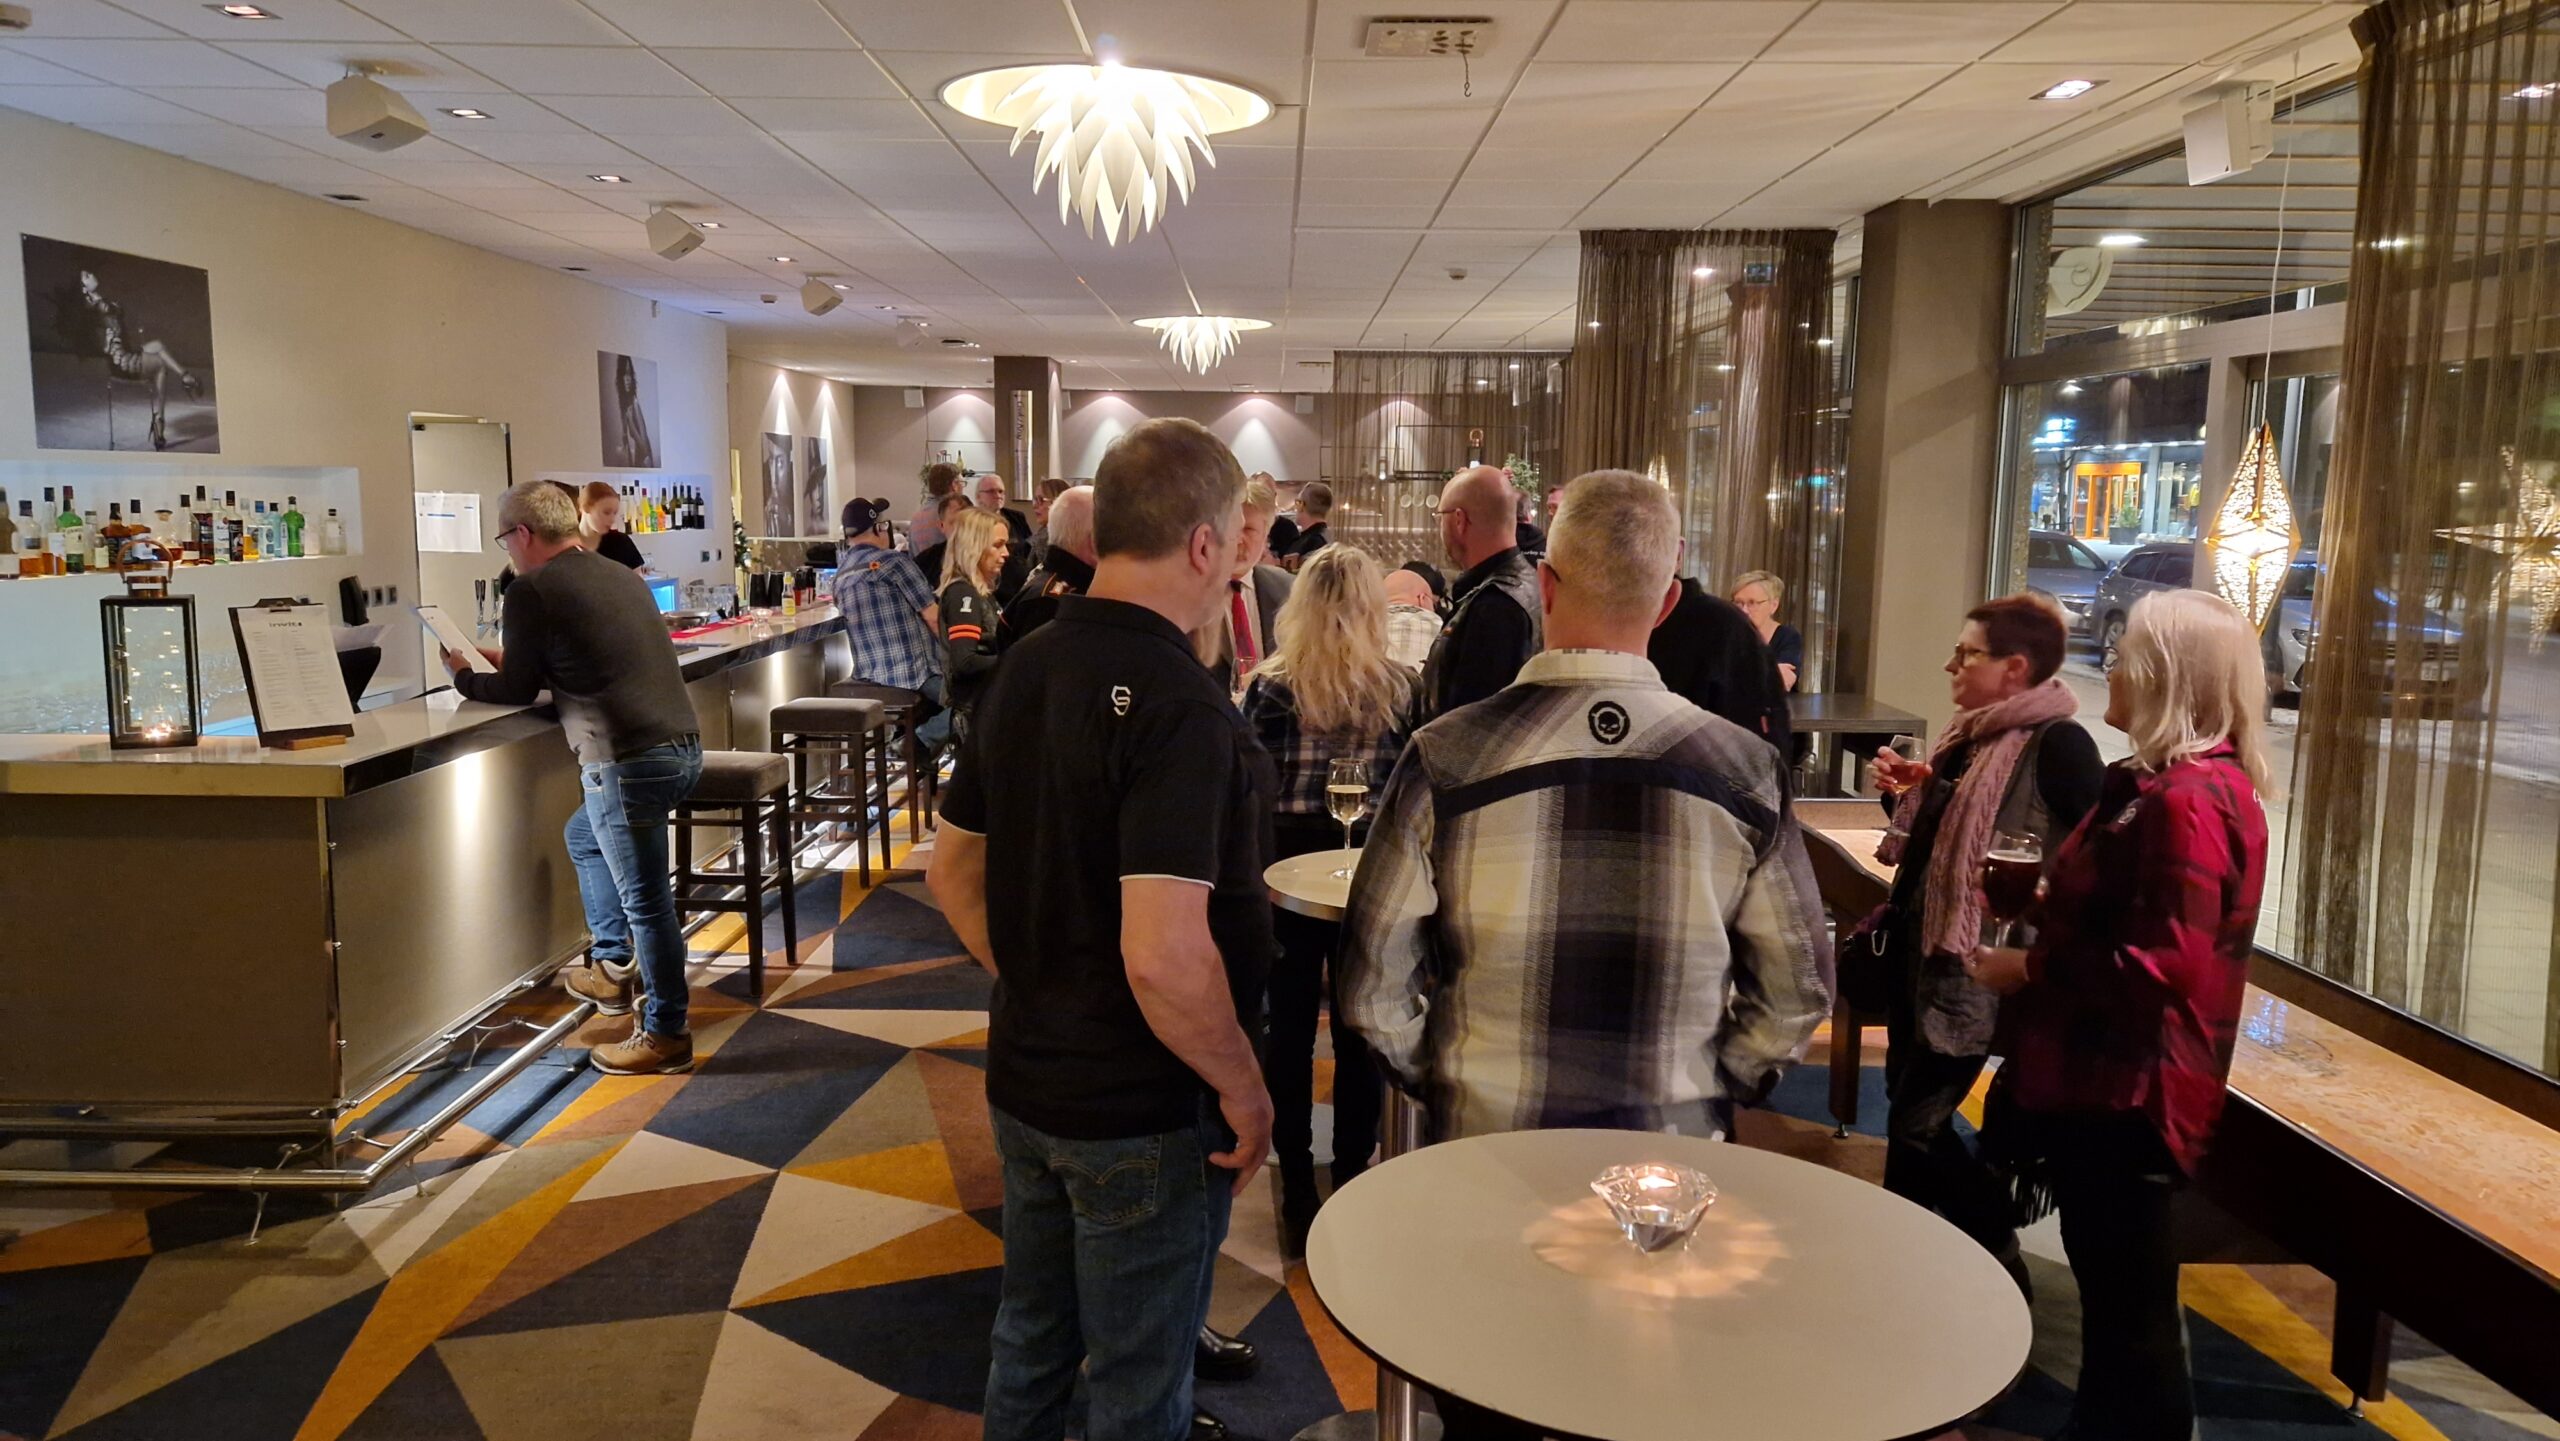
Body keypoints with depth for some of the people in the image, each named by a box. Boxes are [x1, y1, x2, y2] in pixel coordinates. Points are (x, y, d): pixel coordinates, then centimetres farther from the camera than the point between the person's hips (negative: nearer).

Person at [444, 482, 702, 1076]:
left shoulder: (531, 592, -7)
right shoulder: (620, 576, 17)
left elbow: (518, 691, 2)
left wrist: (464, 676, 20)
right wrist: (511, 661, 33)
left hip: (629, 760, -9)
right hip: (683, 745, 9)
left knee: (645, 899, 1)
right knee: (584, 836, 30)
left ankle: (666, 1035, 11)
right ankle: (611, 967, 36)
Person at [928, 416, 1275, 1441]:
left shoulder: (1021, 671, 1)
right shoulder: (1182, 709, -25)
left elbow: (952, 872, 9)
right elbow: (1164, 957, -32)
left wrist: (1030, 983, 14)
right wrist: (1243, 1087, -18)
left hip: (1023, 1079, 8)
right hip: (1142, 1113, -8)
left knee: (1029, 1340, 25)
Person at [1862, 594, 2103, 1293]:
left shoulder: (2056, 744, -16)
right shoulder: (1970, 735, 10)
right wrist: (1904, 786, 3)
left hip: (1974, 966, -9)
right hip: (1920, 947, 9)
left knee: (1915, 1125, -3)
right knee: (1909, 1108, 16)